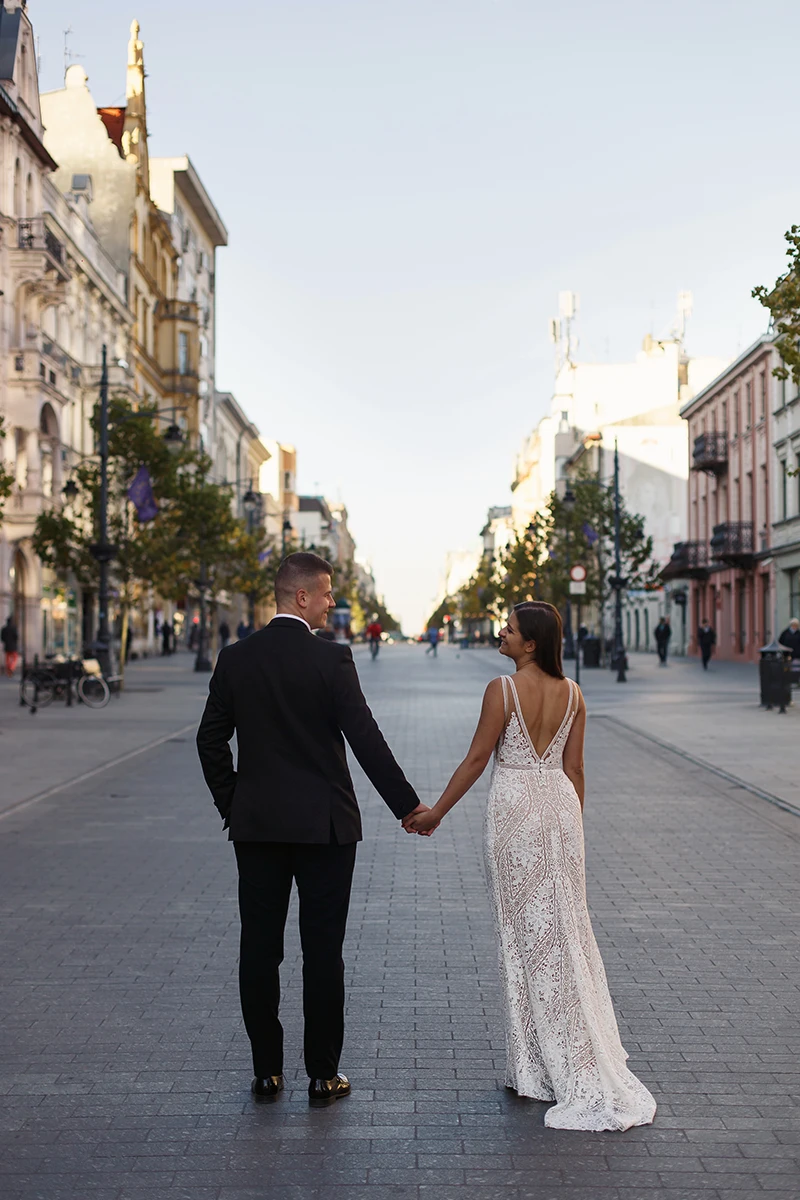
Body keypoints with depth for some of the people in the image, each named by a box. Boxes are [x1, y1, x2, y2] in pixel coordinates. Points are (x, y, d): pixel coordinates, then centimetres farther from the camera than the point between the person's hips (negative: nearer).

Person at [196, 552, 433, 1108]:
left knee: (259, 948, 9)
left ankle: (267, 1071, 16)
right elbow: (366, 739, -13)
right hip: (323, 826, -3)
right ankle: (323, 1074, 11)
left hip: (255, 825, 4)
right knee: (323, 951, 4)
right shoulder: (332, 659, -11)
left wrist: (232, 806, 15)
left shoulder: (236, 658, 2)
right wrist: (409, 805, -5)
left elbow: (211, 740, 5)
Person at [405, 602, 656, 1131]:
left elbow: (477, 759, -10)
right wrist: (572, 828, 17)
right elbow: (574, 768, 7)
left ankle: (538, 1066, 15)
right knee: (567, 928, 13)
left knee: (526, 932, 5)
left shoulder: (503, 689, -13)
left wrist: (435, 813, 0)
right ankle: (581, 1062, 19)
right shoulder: (572, 694, 3)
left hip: (514, 806, -5)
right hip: (561, 806, 5)